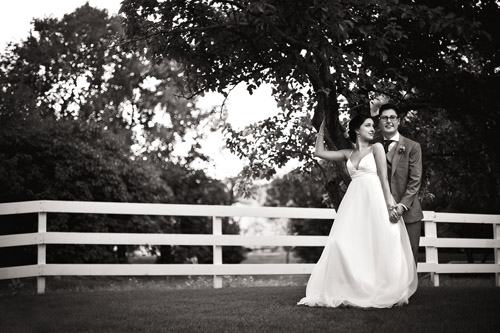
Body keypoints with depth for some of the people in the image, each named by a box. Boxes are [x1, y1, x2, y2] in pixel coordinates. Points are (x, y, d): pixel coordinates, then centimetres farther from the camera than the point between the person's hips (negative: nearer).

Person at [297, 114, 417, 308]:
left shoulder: (376, 147, 6)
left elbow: (383, 176, -3)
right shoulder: (348, 154, 17)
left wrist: (389, 201, -12)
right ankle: (351, 291, -4)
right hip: (354, 201, 4)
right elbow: (320, 152, 21)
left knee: (377, 246, -7)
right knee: (347, 245, -7)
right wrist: (322, 130, 25)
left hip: (375, 199, -4)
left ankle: (381, 293, -3)